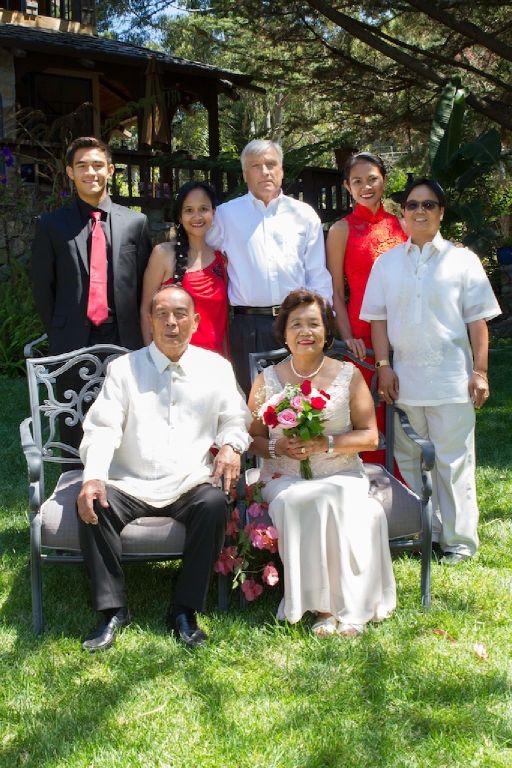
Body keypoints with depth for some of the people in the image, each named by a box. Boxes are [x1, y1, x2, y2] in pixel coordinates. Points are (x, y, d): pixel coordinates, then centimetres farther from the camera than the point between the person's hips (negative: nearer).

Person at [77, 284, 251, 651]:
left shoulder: (216, 367, 10)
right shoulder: (124, 368, 6)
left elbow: (234, 418, 10)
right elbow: (103, 428, -3)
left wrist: (231, 445, -15)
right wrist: (93, 477, -20)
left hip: (192, 485, 0)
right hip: (131, 485, 0)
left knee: (215, 504, -31)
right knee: (93, 506, -28)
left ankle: (185, 611, -17)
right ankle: (113, 611, -12)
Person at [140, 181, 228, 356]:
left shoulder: (222, 258, 6)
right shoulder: (163, 253, -6)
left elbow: (222, 315, 12)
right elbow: (146, 310, -3)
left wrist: (226, 361, 8)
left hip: (214, 356, 4)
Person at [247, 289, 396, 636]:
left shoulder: (349, 376, 5)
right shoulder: (267, 380, 7)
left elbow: (370, 436, 1)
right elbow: (252, 437, 9)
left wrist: (325, 444, -14)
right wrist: (278, 447, -13)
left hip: (341, 475, 0)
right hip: (285, 479, 1)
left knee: (337, 501, -33)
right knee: (295, 503, -32)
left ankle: (351, 605, -21)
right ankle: (321, 604, -22)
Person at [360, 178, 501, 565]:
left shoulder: (462, 260, 1)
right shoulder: (387, 262, 7)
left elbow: (477, 320, -1)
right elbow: (378, 318, 6)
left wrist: (479, 372, -5)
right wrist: (383, 366, -1)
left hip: (452, 379, -3)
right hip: (405, 377, 3)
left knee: (453, 461, 1)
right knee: (410, 459, 11)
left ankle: (458, 538, 13)